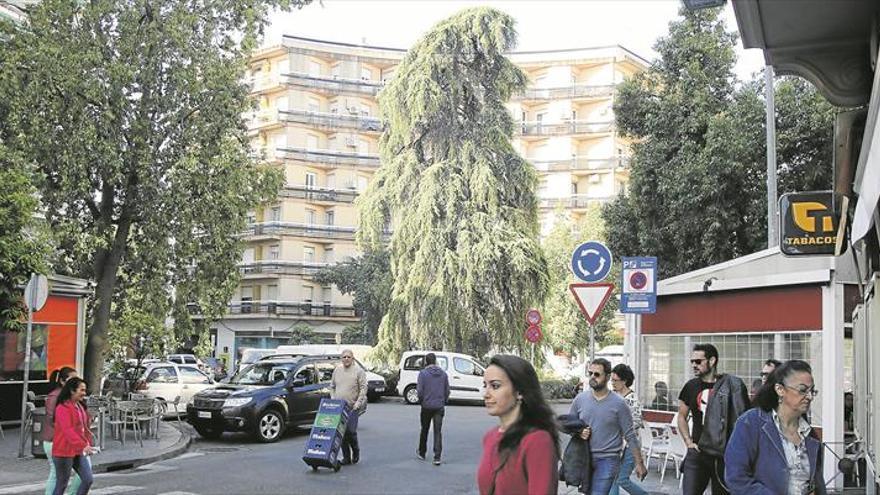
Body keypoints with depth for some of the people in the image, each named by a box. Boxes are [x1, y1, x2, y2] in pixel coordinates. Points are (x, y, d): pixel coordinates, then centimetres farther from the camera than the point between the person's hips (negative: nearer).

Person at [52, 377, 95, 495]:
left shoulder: (80, 406, 12)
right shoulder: (63, 408, -17)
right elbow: (68, 431, -28)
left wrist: (88, 444, 14)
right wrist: (83, 446, -36)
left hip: (79, 451, 8)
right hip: (64, 452, -8)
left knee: (88, 480, 0)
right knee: (62, 484, 2)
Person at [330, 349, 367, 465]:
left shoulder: (358, 371, -2)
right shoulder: (337, 370, 13)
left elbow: (363, 389, -6)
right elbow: (332, 386, 21)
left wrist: (358, 403, -13)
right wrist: (333, 399, 9)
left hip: (352, 407, -4)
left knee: (351, 431, -11)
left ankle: (356, 451, 15)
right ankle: (346, 457, 10)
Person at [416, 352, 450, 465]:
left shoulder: (423, 373, -8)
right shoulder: (443, 373, 3)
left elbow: (420, 390, -11)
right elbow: (447, 390, 5)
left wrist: (421, 400, 6)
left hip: (427, 406, -2)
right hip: (439, 406, 2)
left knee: (424, 430, 15)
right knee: (438, 432, 1)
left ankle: (422, 453, 30)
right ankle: (437, 457, -6)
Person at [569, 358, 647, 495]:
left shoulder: (618, 404, -7)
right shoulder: (580, 399, 2)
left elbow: (630, 436, -3)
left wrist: (639, 463, -2)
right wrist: (578, 432, -9)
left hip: (607, 460, -4)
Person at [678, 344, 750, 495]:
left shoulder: (732, 385, -6)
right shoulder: (691, 386, 5)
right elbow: (682, 416, 16)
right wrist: (688, 441, 4)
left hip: (725, 455, -2)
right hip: (697, 453, 2)